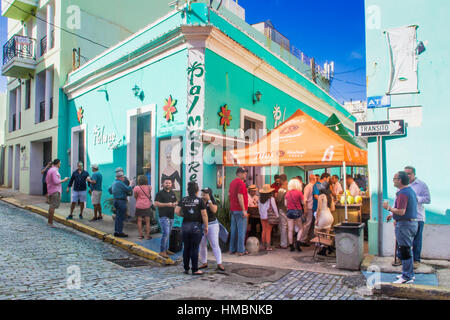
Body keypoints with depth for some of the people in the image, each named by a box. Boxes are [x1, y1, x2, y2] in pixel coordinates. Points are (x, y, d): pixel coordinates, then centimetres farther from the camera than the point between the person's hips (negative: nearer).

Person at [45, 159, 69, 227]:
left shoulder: (50, 170, 14)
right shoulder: (54, 171, -16)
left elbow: (46, 180, 20)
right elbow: (56, 182, -21)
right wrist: (64, 180, -10)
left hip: (50, 190, 10)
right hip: (55, 191, -10)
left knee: (51, 206, 14)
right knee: (53, 206, -7)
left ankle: (49, 221, 18)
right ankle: (50, 222, -5)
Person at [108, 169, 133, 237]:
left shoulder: (114, 183, 13)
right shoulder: (120, 183, -17)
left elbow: (109, 190, 27)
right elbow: (128, 190, -20)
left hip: (116, 200, 10)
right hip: (121, 201, -10)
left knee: (118, 217, 16)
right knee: (120, 218, -4)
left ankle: (116, 231, 22)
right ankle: (119, 232, -1)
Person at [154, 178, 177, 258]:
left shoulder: (173, 193, 15)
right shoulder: (160, 193, -5)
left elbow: (176, 202, 24)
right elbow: (156, 204, -13)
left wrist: (175, 204, -1)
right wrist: (167, 204, -19)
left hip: (171, 216, 7)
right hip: (164, 216, -7)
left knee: (168, 234, 13)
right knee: (165, 233, -13)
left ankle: (166, 249, 24)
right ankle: (162, 251, -4)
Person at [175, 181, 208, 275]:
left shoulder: (183, 200, 4)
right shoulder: (199, 201, -6)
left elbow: (176, 211, -1)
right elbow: (204, 215, -7)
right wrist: (206, 227, 1)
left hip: (185, 226, 4)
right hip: (196, 226, -4)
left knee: (186, 248, 12)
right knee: (194, 249, 2)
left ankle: (186, 269, 20)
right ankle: (195, 270, 9)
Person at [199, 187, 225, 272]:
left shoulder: (213, 202, -4)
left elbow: (214, 210, -22)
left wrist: (209, 200, -22)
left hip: (212, 224, -3)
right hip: (201, 225, 4)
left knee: (215, 245, -6)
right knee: (202, 245, 10)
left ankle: (219, 264, -4)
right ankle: (204, 263, 24)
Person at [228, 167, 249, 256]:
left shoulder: (232, 182, 14)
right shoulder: (241, 183, -14)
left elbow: (229, 194, 20)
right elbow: (240, 196, -21)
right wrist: (244, 210, -20)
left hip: (233, 209, 9)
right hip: (240, 210, -9)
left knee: (233, 230, 13)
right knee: (241, 230, -2)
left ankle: (232, 249, 20)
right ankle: (241, 250, 2)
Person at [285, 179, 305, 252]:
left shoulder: (287, 193, 2)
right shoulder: (299, 192, -8)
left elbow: (285, 204, 6)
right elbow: (303, 203, -3)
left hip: (289, 211, 3)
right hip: (297, 211, -3)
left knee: (290, 230, 6)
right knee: (300, 228, 12)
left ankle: (291, 246, 10)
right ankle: (297, 242, -3)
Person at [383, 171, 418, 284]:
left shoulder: (402, 193, -20)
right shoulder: (410, 190, 14)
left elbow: (401, 212, -26)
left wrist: (388, 207, -13)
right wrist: (393, 215, 20)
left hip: (405, 225, -11)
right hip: (413, 222, 11)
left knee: (405, 251, -3)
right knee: (407, 250, 18)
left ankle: (407, 277, 4)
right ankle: (409, 274, 28)